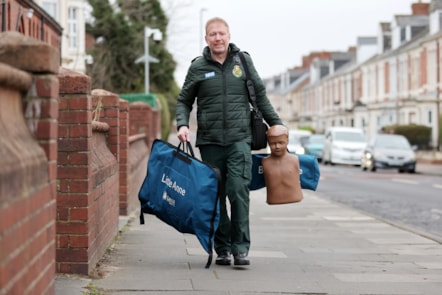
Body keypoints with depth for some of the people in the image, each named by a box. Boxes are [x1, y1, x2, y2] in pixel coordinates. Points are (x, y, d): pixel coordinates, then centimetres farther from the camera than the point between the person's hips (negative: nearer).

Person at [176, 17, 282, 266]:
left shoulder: (243, 61, 8)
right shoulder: (198, 67, 6)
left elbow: (260, 96, 15)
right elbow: (184, 101, 13)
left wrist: (276, 124, 14)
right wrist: (183, 124, -5)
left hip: (239, 140, -1)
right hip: (210, 142, 1)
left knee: (239, 191, -12)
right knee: (216, 196, 4)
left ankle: (241, 248, -8)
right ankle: (222, 249, 13)